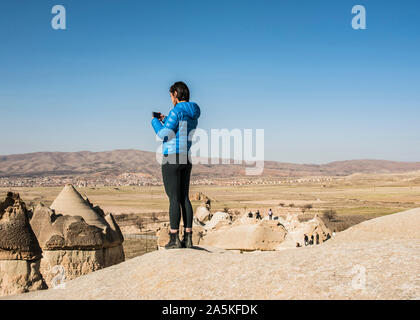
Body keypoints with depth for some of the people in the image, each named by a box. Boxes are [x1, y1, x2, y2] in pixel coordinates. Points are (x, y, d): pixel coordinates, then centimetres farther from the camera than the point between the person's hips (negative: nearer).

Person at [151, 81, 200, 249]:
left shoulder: (176, 111, -13)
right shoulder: (193, 113, 14)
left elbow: (164, 135, -14)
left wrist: (155, 122, 4)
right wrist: (165, 120, 26)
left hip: (172, 157, -8)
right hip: (187, 159, 8)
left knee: (174, 198, -5)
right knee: (184, 197, 9)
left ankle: (174, 238, -3)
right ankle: (188, 238, 8)